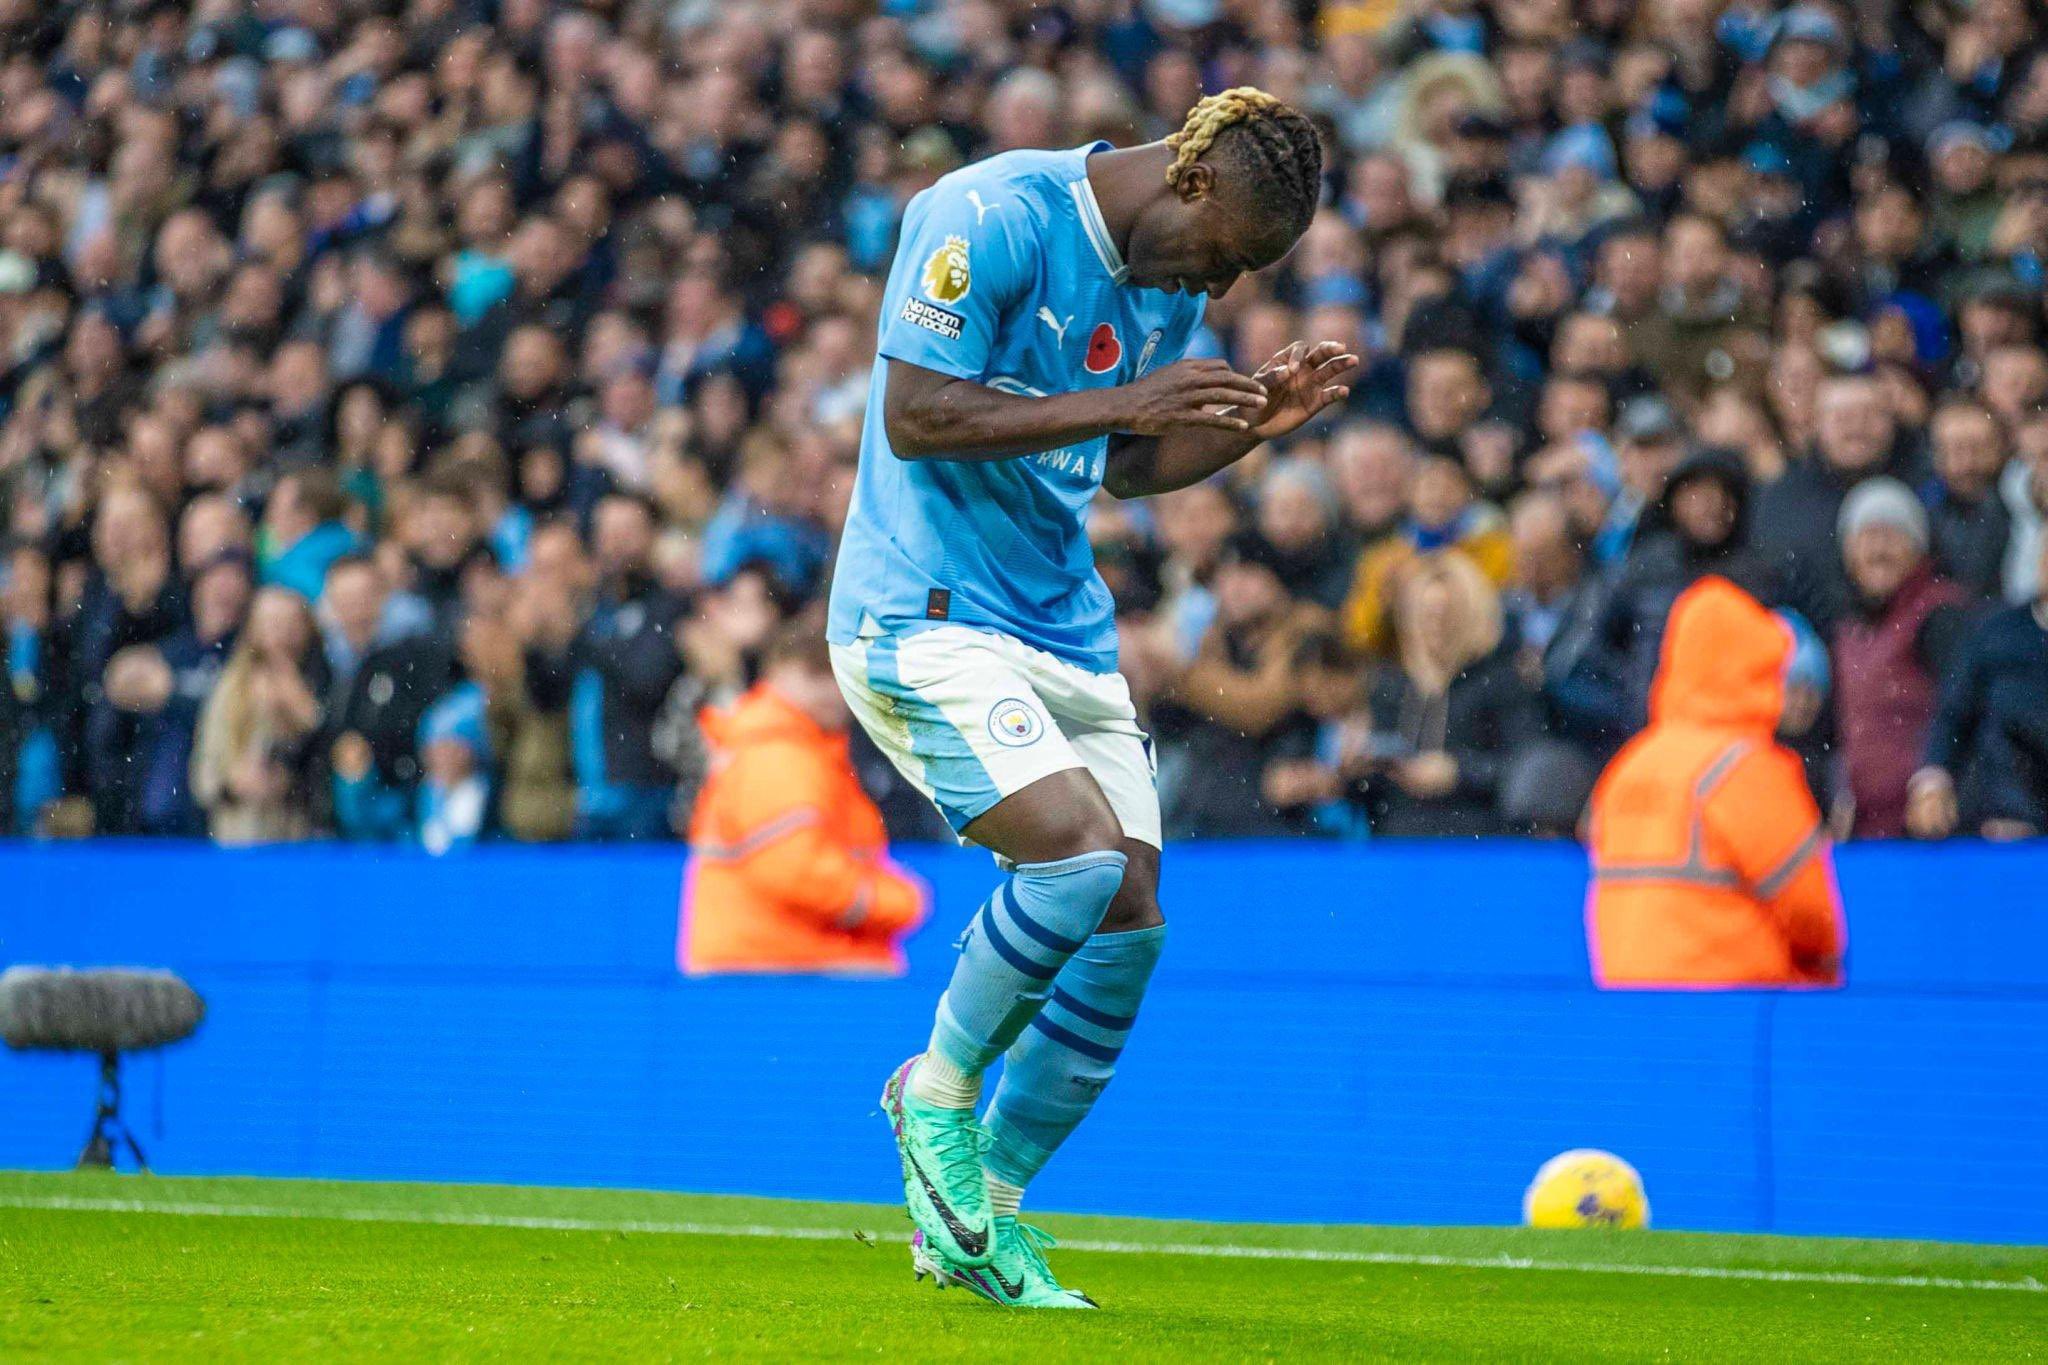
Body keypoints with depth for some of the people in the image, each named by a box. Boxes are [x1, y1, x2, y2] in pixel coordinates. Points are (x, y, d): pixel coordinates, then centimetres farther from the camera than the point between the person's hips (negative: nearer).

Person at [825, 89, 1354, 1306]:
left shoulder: (1175, 279, 9)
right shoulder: (988, 219, -15)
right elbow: (914, 418, -20)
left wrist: (1255, 421, 2)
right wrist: (1119, 400, -24)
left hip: (1069, 633, 8)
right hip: (926, 616, -8)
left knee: (1130, 922, 0)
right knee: (1084, 856, -25)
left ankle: (983, 1223, 14)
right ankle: (937, 1089, 1)